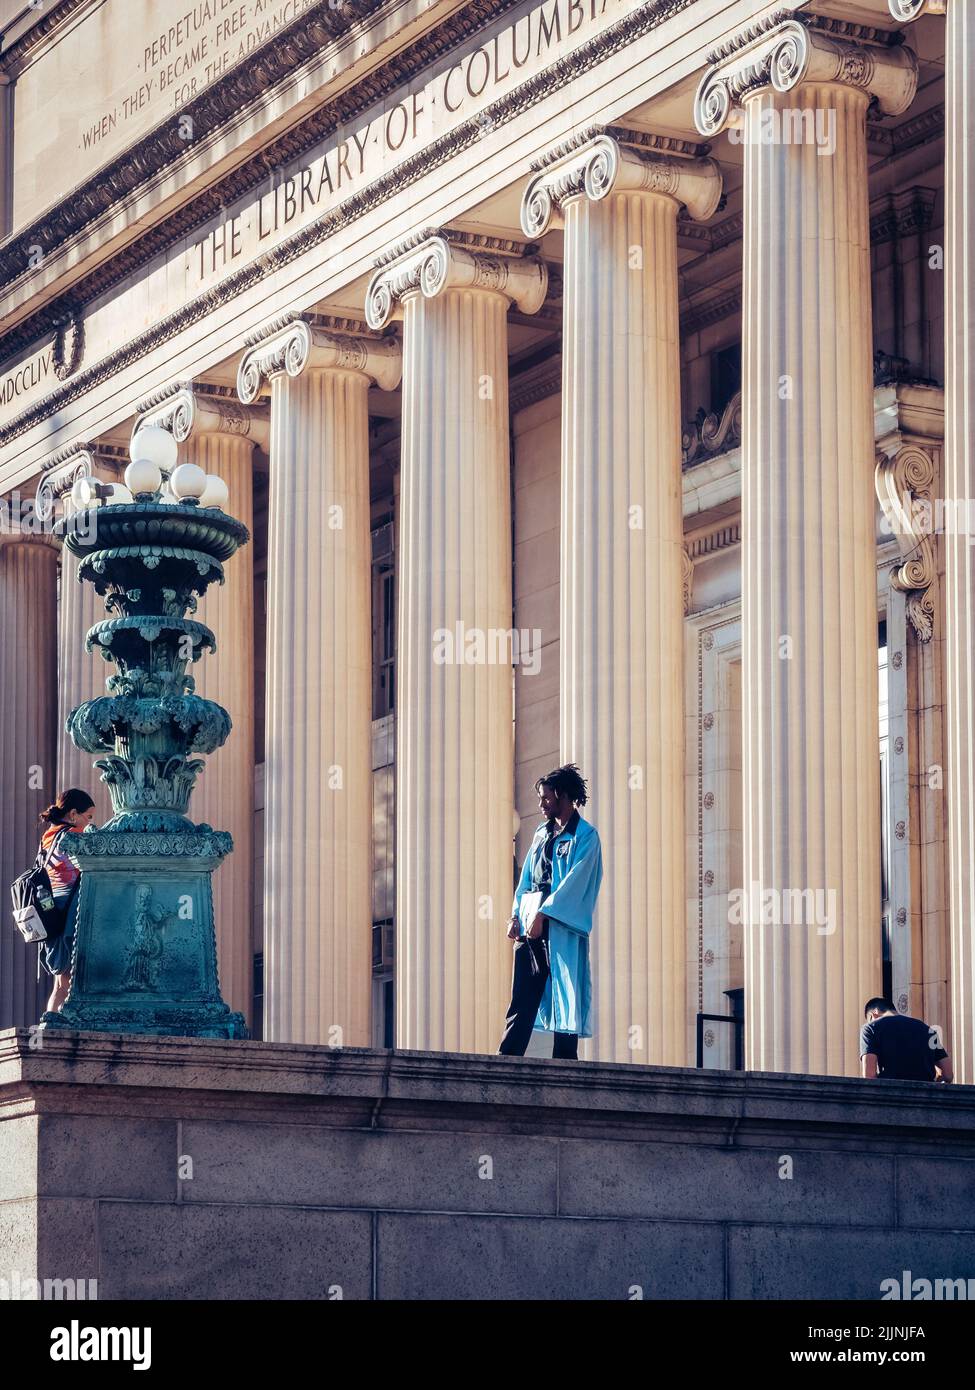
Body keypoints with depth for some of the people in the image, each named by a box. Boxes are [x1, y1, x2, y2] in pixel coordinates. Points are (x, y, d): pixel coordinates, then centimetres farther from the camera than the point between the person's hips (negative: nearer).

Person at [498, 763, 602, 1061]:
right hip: (531, 928, 6)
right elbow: (526, 878, 18)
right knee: (521, 1000, 1)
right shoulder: (542, 833, 19)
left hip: (563, 931, -6)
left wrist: (543, 915, -18)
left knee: (565, 999, -5)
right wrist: (516, 916, 4)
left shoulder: (585, 835, -3)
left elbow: (574, 881, -13)